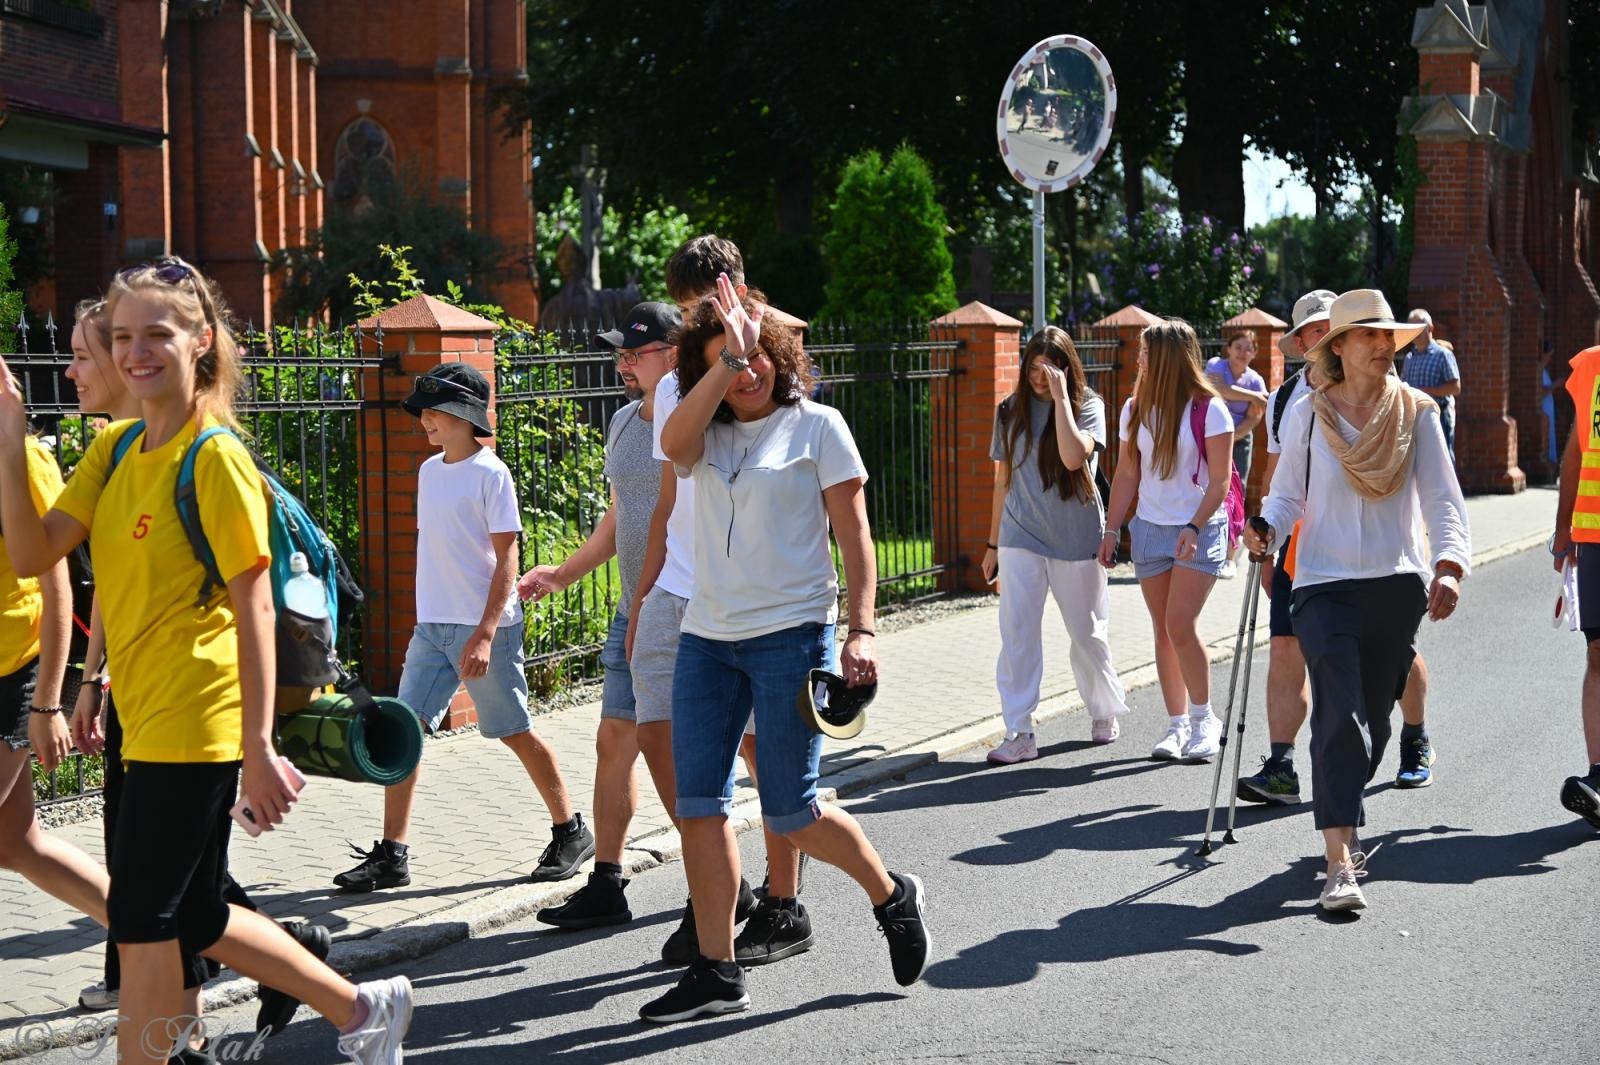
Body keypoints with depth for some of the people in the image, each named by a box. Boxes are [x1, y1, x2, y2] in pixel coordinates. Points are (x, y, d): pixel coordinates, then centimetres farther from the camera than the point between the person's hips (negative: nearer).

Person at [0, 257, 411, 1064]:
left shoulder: (215, 459, -13)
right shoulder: (114, 449, 9)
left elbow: (254, 610, -15)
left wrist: (259, 745, -17)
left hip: (192, 724, -8)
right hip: (148, 719, 8)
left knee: (141, 920, -2)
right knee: (194, 918, 15)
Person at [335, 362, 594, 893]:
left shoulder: (490, 474, -10)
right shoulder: (429, 471, 12)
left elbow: (506, 560, -13)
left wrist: (485, 634, -20)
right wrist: (423, 621, 18)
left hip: (483, 628, -7)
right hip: (432, 625, 7)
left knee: (516, 732, 3)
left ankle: (571, 832, 20)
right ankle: (392, 854, 1)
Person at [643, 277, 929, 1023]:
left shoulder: (816, 425, 0)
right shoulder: (707, 436, 10)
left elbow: (853, 532, -3)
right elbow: (673, 442, -15)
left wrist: (861, 630, -11)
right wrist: (727, 356, -19)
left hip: (790, 634, -5)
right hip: (707, 638, 5)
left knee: (789, 811, -2)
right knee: (697, 806, 1)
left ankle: (891, 896, 24)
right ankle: (717, 972, 9)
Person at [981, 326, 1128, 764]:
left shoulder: (1087, 405, -3)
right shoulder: (1011, 411, 6)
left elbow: (1074, 456, -22)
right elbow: (1003, 480, 13)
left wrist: (1060, 397, -20)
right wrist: (993, 543, 14)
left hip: (1076, 537, -2)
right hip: (1021, 538, 2)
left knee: (1087, 633, 10)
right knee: (1016, 633, -9)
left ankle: (1105, 713, 32)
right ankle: (1019, 735, -8)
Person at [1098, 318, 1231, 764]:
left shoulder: (1208, 408, -8)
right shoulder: (1136, 409, 7)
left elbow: (1220, 480, -9)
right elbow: (1126, 475, 12)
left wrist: (1195, 527, -19)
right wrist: (1112, 530, 7)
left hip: (1200, 530, -5)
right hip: (1150, 527, 5)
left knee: (1180, 624, -14)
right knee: (1163, 630, 4)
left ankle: (1204, 719, 1)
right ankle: (1177, 724, 11)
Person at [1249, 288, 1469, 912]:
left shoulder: (1416, 413, 3)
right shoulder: (1308, 415, 1)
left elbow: (1443, 498, -3)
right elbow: (1286, 493, 8)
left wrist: (1449, 563, -20)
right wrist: (1264, 528, -14)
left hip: (1398, 585, 2)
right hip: (1325, 585, -2)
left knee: (1373, 719, 10)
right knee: (1340, 715, -15)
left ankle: (1343, 821, 36)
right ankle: (1340, 865, -19)